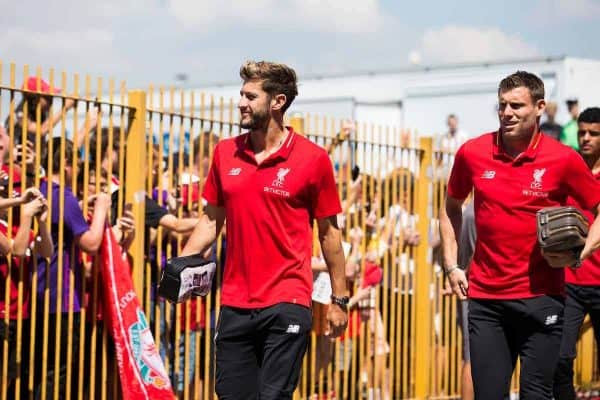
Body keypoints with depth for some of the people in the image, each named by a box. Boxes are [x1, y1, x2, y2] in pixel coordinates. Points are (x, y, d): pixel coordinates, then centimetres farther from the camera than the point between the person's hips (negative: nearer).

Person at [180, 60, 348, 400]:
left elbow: (329, 232, 1)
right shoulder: (225, 153, 8)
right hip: (234, 304, 5)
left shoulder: (313, 158, -4)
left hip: (287, 304, -5)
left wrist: (339, 299, 3)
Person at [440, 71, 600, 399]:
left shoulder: (564, 159, -6)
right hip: (485, 297, 2)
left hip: (541, 298, -2)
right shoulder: (471, 153, 1)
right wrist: (451, 266, 10)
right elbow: (451, 208, 18)